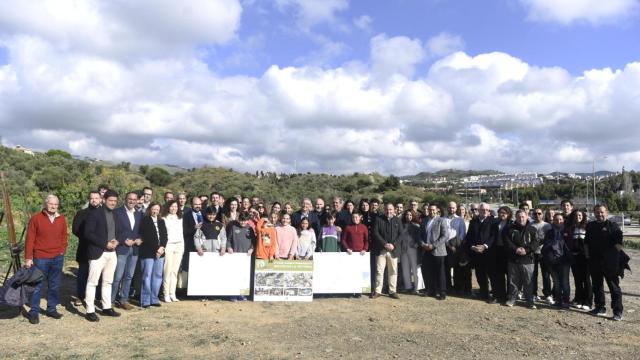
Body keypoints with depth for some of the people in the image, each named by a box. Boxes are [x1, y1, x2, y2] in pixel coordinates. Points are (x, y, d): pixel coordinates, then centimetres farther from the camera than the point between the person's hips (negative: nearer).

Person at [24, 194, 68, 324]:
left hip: (57, 258, 4)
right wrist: (28, 258, -8)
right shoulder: (36, 218, -5)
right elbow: (30, 239, -5)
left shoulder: (61, 219, 6)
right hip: (40, 258, -3)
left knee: (54, 285, 10)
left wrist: (62, 250, 4)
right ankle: (34, 312, 11)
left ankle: (52, 309, 21)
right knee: (38, 285, 2)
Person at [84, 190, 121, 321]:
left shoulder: (115, 215, 12)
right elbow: (88, 233, -15)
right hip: (98, 253, -7)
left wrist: (116, 241, -2)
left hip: (112, 253, 7)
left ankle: (107, 307, 24)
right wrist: (105, 243, -18)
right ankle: (90, 311, 6)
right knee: (92, 282, 0)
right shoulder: (95, 213, -9)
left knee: (108, 282, 14)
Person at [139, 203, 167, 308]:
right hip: (148, 252, -5)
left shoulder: (161, 221, 15)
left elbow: (164, 236, 11)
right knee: (147, 276, -4)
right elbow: (145, 237, -10)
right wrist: (156, 249, -12)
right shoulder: (144, 221, -2)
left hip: (160, 252, 6)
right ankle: (145, 301, 4)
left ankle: (154, 299, 14)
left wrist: (162, 247, -6)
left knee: (158, 276, 6)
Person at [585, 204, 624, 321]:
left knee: (614, 286, 0)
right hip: (594, 261, 6)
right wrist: (587, 255, 10)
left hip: (609, 263, -6)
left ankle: (618, 311, 4)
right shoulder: (590, 226, 12)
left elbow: (619, 243, -9)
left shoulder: (613, 226, -5)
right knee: (597, 285, 12)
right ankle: (600, 308, 23)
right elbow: (586, 242, 19)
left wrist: (613, 255, -13)